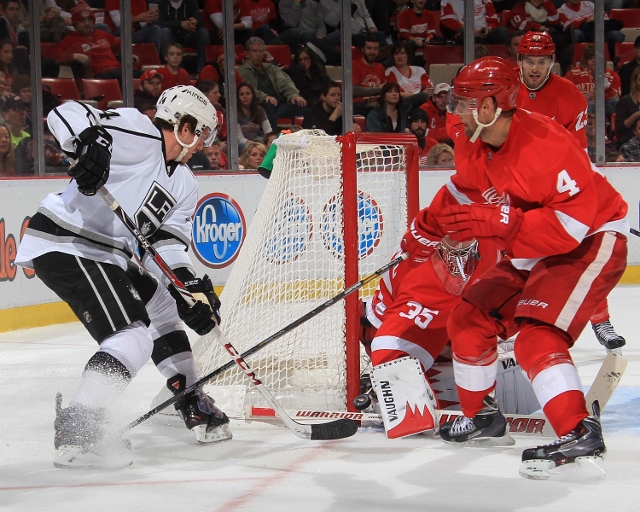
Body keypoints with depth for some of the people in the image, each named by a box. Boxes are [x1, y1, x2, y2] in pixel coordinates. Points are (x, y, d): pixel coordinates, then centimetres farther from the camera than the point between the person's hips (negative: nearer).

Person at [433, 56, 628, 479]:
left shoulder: (545, 145, -30)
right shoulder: (471, 142, -3)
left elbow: (573, 223, -34)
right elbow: (466, 192, 18)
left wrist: (498, 222, -39)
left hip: (591, 243, -10)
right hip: (531, 254, 10)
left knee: (536, 333, -28)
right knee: (469, 321, 10)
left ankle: (580, 433, -31)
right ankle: (482, 417, 28)